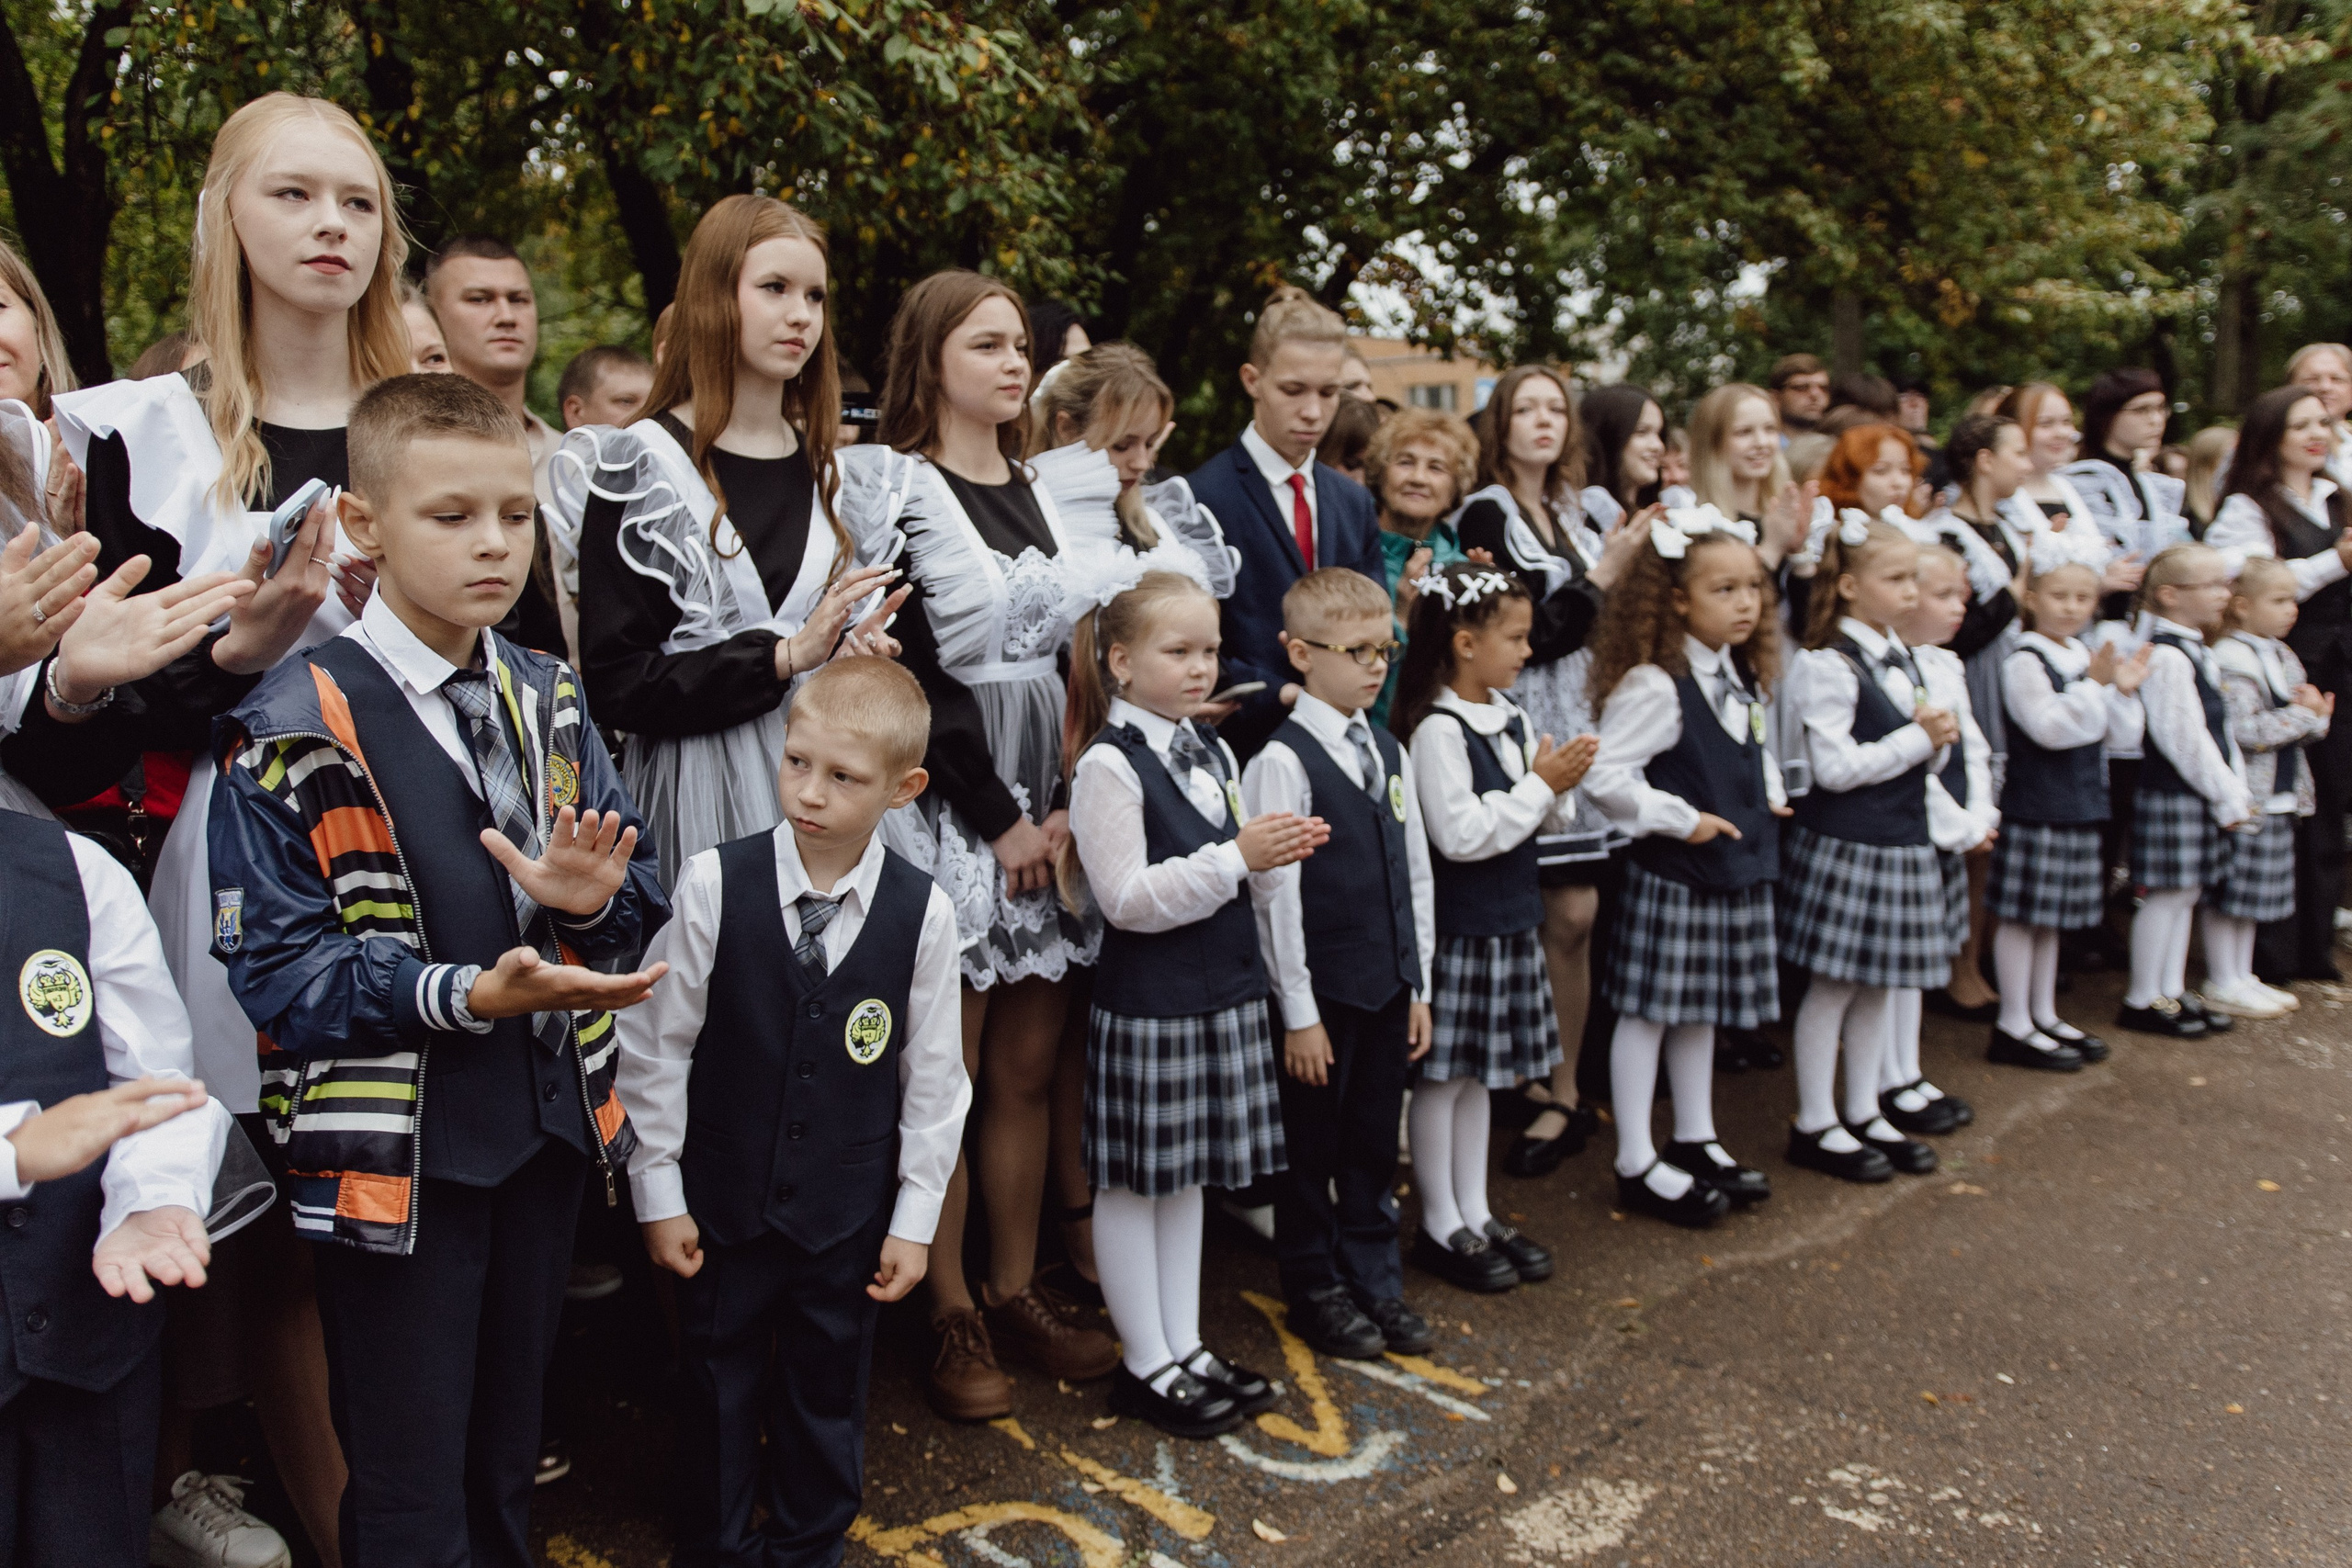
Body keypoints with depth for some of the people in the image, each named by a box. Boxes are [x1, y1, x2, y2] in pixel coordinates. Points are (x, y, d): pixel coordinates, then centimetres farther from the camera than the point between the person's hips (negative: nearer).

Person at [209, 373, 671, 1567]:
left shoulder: (549, 700, 5)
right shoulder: (294, 732, -13)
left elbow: (630, 898, 6)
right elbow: (276, 966, -14)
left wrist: (593, 897, -18)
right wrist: (465, 997, -27)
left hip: (547, 1123, 5)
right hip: (397, 1150, -5)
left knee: (507, 1462, 23)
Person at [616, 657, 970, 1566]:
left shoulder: (924, 913, -12)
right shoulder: (716, 884, -15)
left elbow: (933, 1074, -3)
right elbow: (655, 1046, -6)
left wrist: (915, 1217, 1)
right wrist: (659, 1192, -3)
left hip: (848, 1217, 1)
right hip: (722, 1205, 0)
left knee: (828, 1396, 18)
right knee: (718, 1390, 17)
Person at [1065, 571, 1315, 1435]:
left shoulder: (1213, 752, 10)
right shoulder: (1110, 764, -15)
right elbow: (1128, 899, -19)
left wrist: (1276, 852, -4)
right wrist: (1236, 857, -24)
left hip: (1220, 991, 8)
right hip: (1146, 1001, -8)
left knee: (1189, 1175, 16)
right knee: (1133, 1180, 5)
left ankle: (1185, 1347, 28)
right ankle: (1145, 1364, 18)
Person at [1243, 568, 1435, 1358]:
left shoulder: (1389, 753, 8)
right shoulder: (1282, 762, -14)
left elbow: (1415, 872, 12)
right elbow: (1277, 895, -15)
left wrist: (1418, 986, 11)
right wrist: (1299, 1012, -14)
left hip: (1387, 988, 6)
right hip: (1321, 994, -6)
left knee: (1375, 1144, 17)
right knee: (1310, 1150, 9)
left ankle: (1376, 1283, 32)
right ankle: (1315, 1292, 26)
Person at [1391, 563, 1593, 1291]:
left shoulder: (1510, 717, 7)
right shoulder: (1437, 730, -18)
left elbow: (1533, 820, 15)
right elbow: (1461, 835, -23)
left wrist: (1556, 784, -6)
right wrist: (1540, 786, -17)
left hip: (1507, 919, 8)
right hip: (1456, 926, -8)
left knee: (1480, 1072, 16)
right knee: (1443, 1075, 4)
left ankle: (1474, 1212, 28)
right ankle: (1440, 1226, 16)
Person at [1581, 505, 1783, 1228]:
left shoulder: (1743, 678, 9)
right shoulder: (1655, 685, -19)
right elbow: (1604, 774, -24)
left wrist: (1770, 794, 9)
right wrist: (1682, 820, -20)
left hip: (1737, 870, 8)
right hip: (1671, 875, -8)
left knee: (1705, 1007, 18)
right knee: (1650, 1009, 1)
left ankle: (1696, 1141, 32)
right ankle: (1637, 1166, 10)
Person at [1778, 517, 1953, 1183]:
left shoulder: (1903, 659, 12)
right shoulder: (1829, 666, -15)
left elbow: (1922, 756, 18)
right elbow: (1836, 767, -20)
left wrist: (1937, 738, -4)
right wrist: (1917, 738, -16)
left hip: (1900, 839, 8)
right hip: (1842, 843, -8)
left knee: (1881, 983, 14)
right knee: (1835, 983, 0)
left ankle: (1864, 1113, 26)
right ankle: (1814, 1124, 11)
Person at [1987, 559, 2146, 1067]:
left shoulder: (2089, 659, 13)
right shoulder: (2025, 661, -11)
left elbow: (2123, 738, 12)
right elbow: (2051, 727, -22)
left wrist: (2123, 691, -4)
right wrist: (2094, 684, -24)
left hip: (2078, 804, 8)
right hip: (2034, 804, -8)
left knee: (2051, 916, 15)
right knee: (2022, 914, -3)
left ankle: (2045, 1016, 24)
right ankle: (2013, 1026, 3)